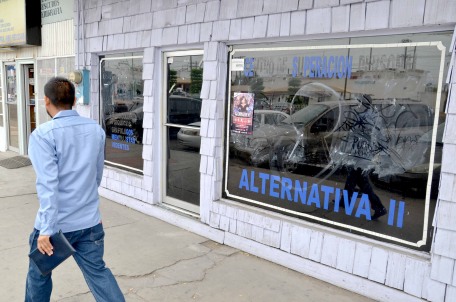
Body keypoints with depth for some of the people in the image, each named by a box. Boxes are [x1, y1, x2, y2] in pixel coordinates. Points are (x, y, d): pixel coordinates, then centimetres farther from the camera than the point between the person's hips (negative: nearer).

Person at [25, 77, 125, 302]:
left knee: (39, 275, 21)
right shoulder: (96, 130, 3)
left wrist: (46, 229, -20)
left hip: (57, 223, -4)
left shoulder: (43, 134, -14)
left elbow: (47, 184, -22)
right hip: (90, 221, 4)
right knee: (97, 272, 13)